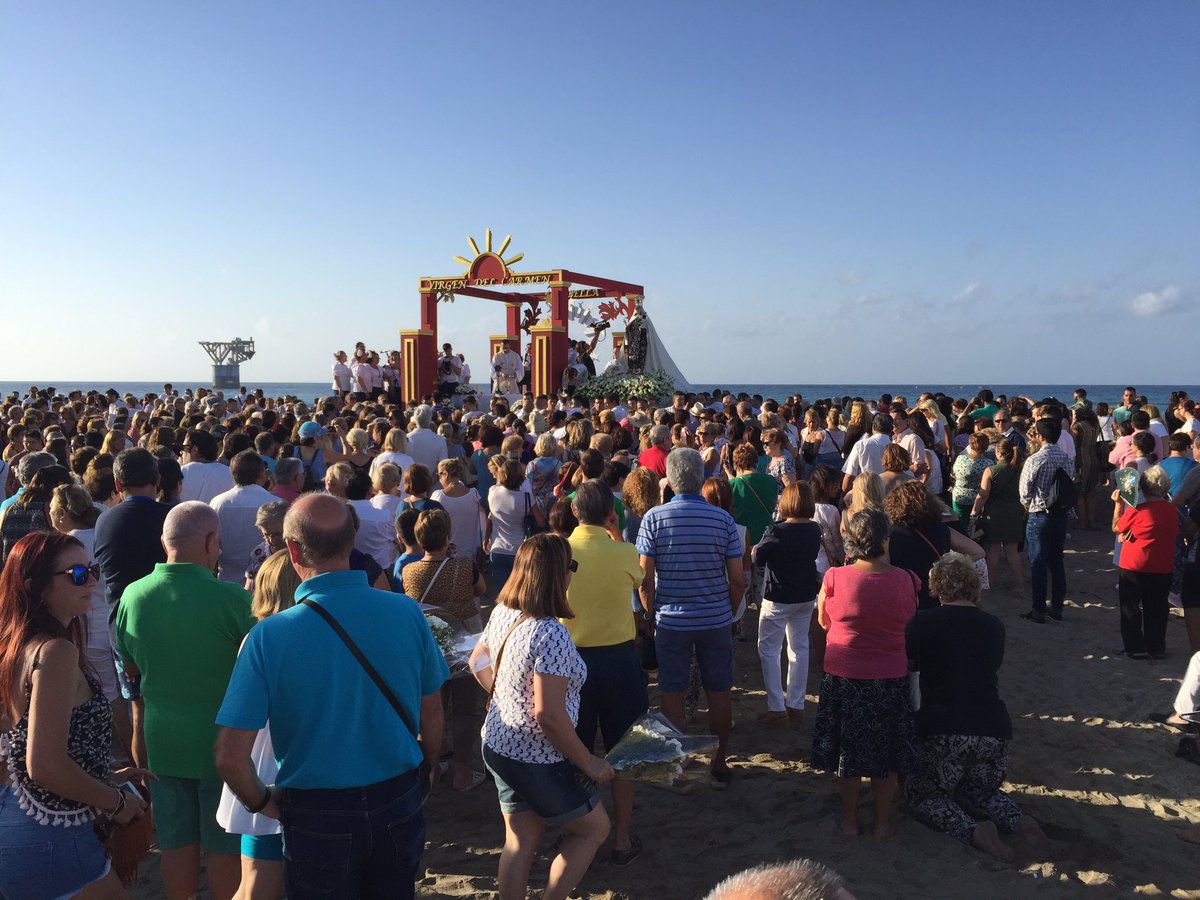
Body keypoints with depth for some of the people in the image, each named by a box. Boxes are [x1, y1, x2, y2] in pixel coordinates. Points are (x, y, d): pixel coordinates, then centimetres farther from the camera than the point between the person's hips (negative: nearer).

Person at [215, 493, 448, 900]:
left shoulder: (268, 636, -19)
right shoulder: (407, 614, -12)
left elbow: (230, 757, -18)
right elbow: (431, 717, 0)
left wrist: (261, 802, 2)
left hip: (316, 815, -2)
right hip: (399, 803, 2)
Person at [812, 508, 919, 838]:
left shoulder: (835, 578, -15)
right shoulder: (905, 581, -12)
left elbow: (823, 622, 1)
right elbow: (911, 626, 4)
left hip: (844, 678, -1)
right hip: (891, 680, 1)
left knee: (847, 750, 16)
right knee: (886, 752, 18)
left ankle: (850, 819, 28)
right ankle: (883, 821, 30)